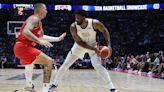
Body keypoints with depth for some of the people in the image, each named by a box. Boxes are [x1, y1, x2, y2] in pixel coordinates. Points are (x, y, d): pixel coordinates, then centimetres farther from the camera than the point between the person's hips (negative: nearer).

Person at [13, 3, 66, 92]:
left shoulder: (38, 22, 20)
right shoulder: (34, 19, -11)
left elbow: (42, 37, 31)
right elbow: (25, 32, -30)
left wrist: (58, 39, 31)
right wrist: (40, 41, -36)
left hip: (20, 47, 11)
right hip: (23, 47, -11)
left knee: (29, 63, 40)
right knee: (48, 61, -17)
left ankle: (28, 85, 62)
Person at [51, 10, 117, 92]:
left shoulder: (95, 23, -30)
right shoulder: (73, 27, -27)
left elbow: (104, 31, -11)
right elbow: (79, 42, -21)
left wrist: (109, 45, -21)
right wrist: (93, 49, -30)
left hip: (93, 45, -2)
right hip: (80, 46, 2)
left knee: (98, 66, -20)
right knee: (65, 64, 1)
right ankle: (54, 84, 19)